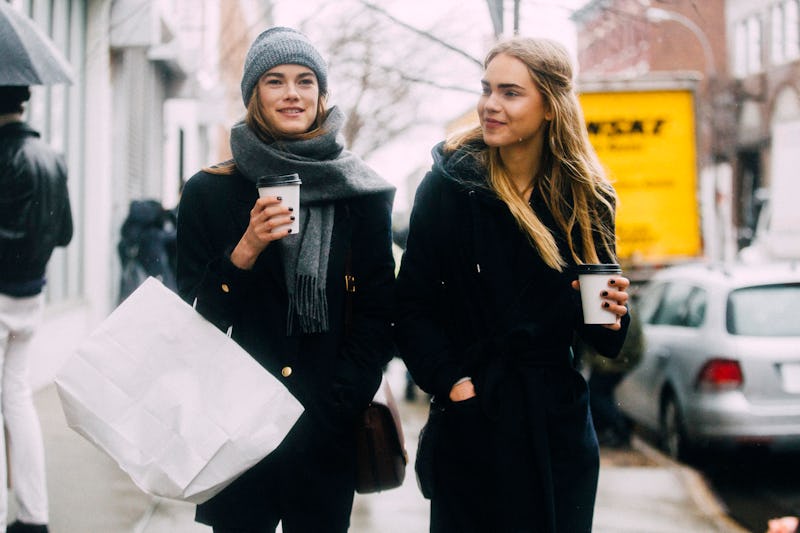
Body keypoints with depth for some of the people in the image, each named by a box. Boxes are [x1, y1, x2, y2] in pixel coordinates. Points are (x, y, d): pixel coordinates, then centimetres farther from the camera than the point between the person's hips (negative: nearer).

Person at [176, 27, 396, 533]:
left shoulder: (362, 194, 3)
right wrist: (245, 251, -15)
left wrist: (338, 404, -6)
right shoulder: (210, 192, 2)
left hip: (328, 435, 0)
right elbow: (195, 316, 1)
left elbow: (377, 313, 4)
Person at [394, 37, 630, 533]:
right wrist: (450, 381, -14)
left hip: (559, 422, 3)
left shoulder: (588, 198, 2)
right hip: (471, 419, -2)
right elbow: (412, 304, -5)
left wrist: (613, 316, -11)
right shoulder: (449, 185, -6)